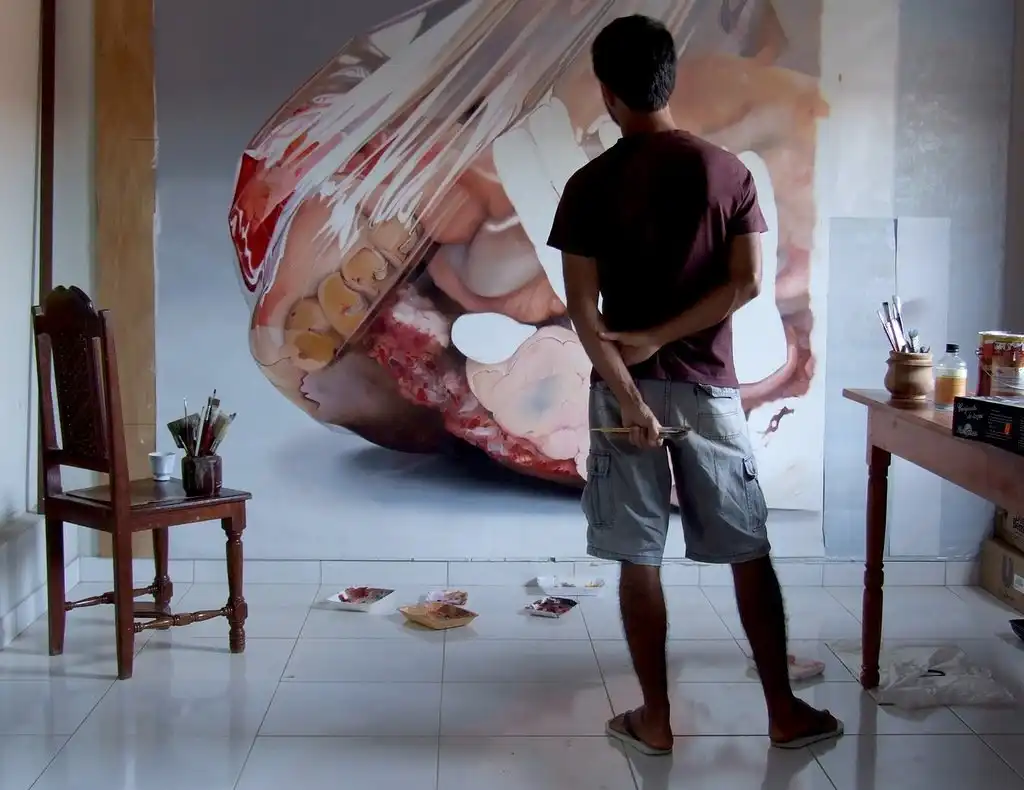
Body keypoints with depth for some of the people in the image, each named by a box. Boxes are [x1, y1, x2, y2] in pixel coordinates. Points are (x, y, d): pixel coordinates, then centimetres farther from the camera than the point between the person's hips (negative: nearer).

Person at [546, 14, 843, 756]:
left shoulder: (591, 184, -5)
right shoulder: (729, 171, 0)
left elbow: (583, 306, -11)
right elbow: (747, 282, -6)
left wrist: (628, 396, -13)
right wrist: (659, 336, -7)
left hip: (629, 387, -1)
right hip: (710, 387, 2)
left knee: (639, 559, 6)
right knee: (750, 551, 10)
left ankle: (655, 719, 13)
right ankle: (785, 711, 16)